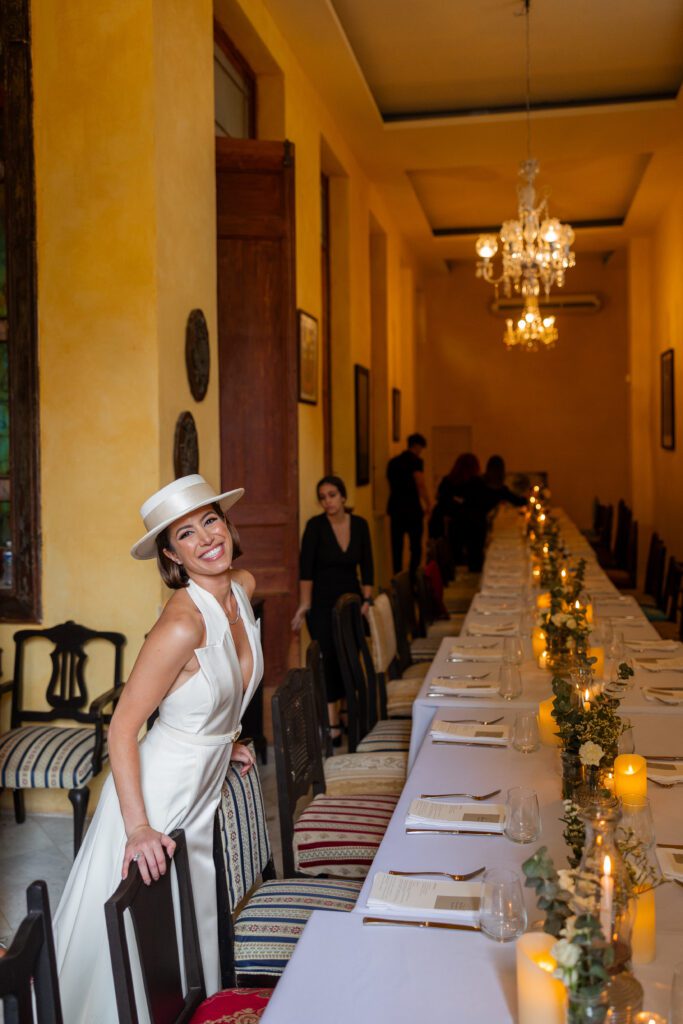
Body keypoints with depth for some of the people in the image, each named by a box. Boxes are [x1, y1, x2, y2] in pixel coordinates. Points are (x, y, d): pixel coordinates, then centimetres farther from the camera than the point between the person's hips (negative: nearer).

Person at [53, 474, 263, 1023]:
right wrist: (138, 828, -30)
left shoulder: (244, 586, -4)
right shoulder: (182, 624, -29)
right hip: (157, 794, -7)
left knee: (191, 920, 24)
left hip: (205, 789, 8)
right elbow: (122, 728, -25)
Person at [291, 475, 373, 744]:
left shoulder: (359, 525, 1)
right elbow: (306, 568, -14)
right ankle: (332, 724, -9)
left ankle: (341, 711, 20)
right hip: (322, 602, -4)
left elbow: (366, 566, 5)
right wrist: (304, 605, -20)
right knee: (328, 660, -10)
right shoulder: (315, 526, -10)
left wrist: (366, 599, -2)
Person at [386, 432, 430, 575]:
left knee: (396, 546, 8)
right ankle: (413, 577, -4)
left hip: (395, 508, 6)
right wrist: (427, 504, -7)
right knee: (416, 546, 1)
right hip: (412, 509, -6)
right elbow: (420, 484, -16)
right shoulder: (415, 461, -7)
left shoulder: (393, 461, 13)